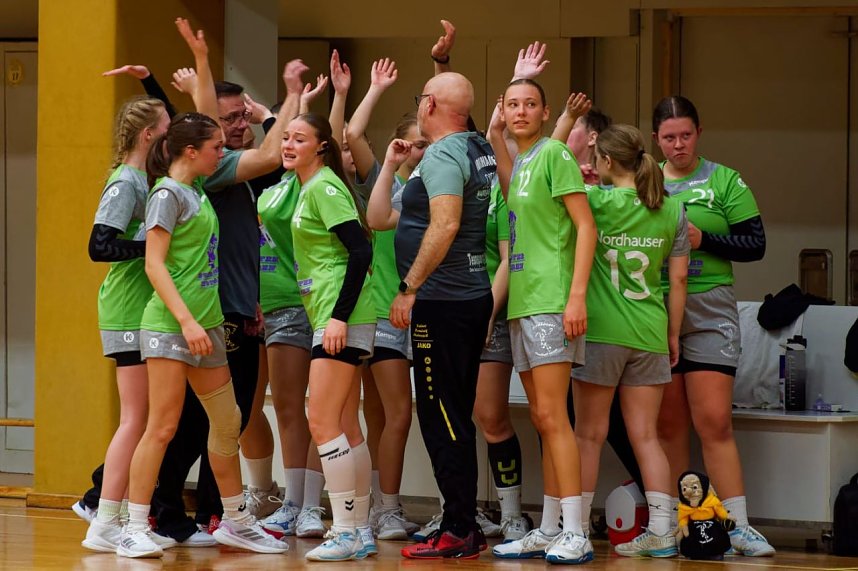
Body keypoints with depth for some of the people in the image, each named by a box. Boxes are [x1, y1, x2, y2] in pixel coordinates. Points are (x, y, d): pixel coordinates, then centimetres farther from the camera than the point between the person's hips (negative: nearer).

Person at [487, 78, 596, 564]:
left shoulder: (554, 154, -7)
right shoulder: (517, 162, 18)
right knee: (544, 420, 10)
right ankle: (549, 532, 14)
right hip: (522, 304, 9)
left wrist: (577, 294, -20)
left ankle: (576, 535, -14)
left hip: (550, 302, -9)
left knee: (552, 416, -13)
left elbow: (586, 226, -11)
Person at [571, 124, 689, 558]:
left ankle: (578, 527, 7)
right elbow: (678, 278, 7)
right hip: (650, 334, 3)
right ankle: (661, 531, 2)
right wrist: (673, 334, 15)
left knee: (589, 435, 5)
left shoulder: (595, 201, -7)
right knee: (645, 436, 7)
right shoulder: (672, 210, 4)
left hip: (601, 330, -3)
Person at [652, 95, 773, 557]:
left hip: (708, 311, -3)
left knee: (714, 421, -10)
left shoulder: (724, 181, 4)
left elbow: (755, 244, 1)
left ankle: (737, 524, -10)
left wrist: (703, 239, -12)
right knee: (667, 424, 5)